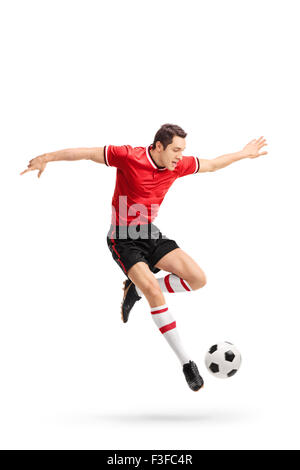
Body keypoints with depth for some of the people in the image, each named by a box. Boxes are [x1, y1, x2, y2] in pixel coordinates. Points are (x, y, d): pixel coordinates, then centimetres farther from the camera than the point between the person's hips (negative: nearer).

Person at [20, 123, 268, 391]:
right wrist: (47, 158, -12)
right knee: (155, 292, -23)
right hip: (123, 239, -6)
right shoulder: (128, 156, -17)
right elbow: (88, 153, -11)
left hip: (150, 233, 6)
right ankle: (186, 362, -11)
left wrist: (243, 154, 20)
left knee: (198, 279, -8)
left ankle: (136, 289, 13)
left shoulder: (178, 165, -1)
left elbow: (211, 165, 15)